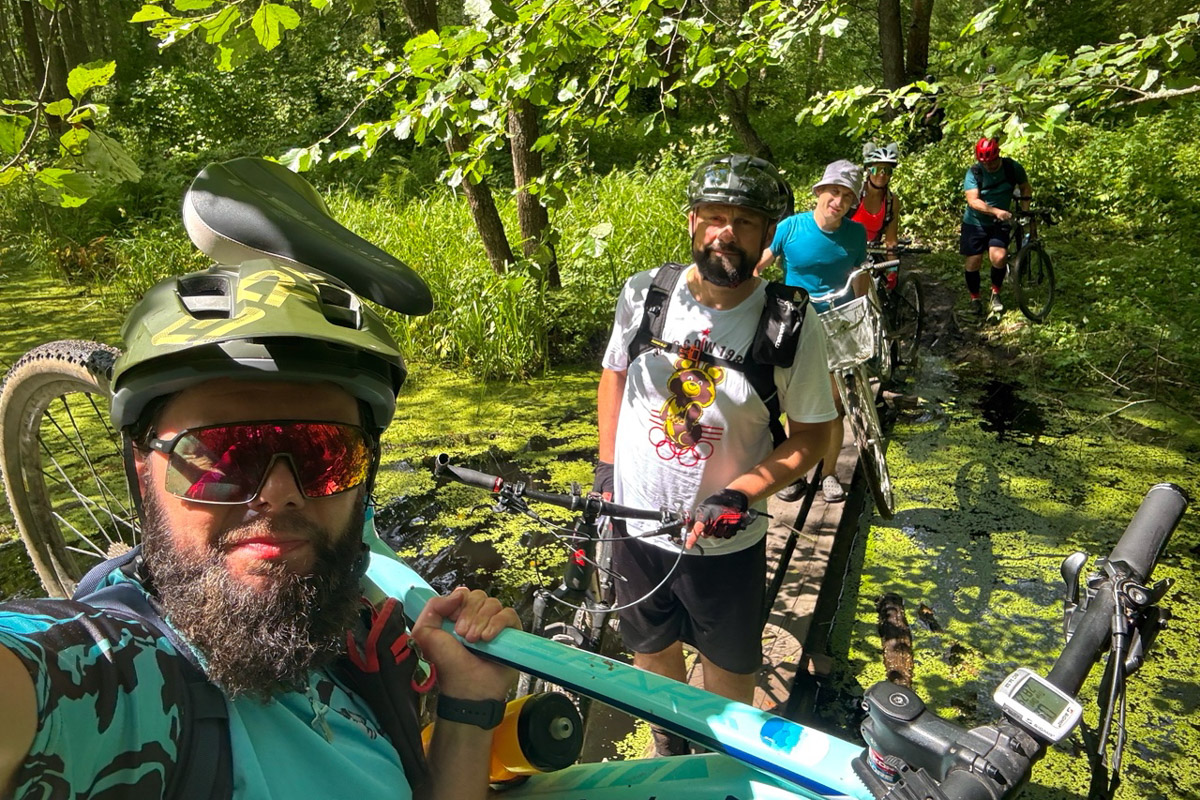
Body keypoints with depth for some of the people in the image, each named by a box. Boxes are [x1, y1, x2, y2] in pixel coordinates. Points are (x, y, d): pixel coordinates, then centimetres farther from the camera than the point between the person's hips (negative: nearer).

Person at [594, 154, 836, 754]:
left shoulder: (793, 328, -17)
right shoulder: (643, 294, -10)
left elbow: (811, 436, -8)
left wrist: (739, 495, -21)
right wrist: (605, 468, 1)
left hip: (726, 540, -2)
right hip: (638, 523, 3)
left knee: (728, 664, 19)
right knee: (652, 649, 24)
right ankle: (668, 748, 54)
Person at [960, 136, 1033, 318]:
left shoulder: (1012, 168, -8)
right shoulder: (974, 173, -15)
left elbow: (1026, 188, 9)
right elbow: (973, 201, -26)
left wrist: (1025, 211, -3)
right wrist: (996, 211, -38)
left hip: (1000, 223, 1)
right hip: (975, 222, -1)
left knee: (999, 257, -18)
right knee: (974, 261, -2)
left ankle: (996, 293, 6)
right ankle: (975, 298, 19)